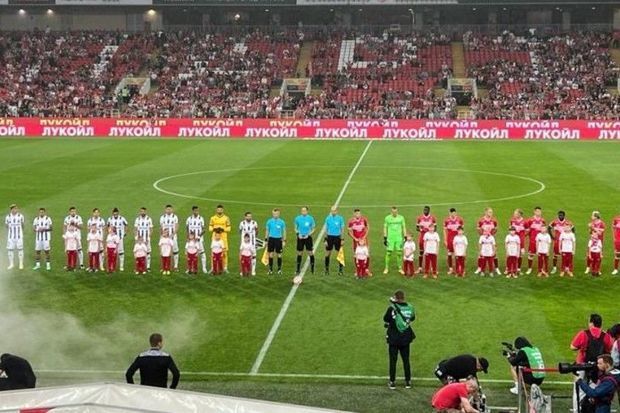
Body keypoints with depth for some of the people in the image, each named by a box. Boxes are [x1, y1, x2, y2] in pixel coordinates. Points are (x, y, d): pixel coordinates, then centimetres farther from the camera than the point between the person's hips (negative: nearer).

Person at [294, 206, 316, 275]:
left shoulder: (310, 218, -5)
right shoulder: (297, 218, 0)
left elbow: (313, 228, 3)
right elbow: (296, 228, 10)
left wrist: (309, 234, -12)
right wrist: (298, 233, -8)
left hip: (308, 237, -1)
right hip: (300, 238, 1)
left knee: (310, 253, -1)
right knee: (299, 253, 6)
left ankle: (312, 268, 9)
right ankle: (298, 269, 14)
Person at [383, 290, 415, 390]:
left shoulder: (392, 308, -18)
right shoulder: (410, 307, -7)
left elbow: (386, 320, -7)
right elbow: (412, 318, 9)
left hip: (393, 338, -3)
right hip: (406, 338, 3)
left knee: (393, 360, 7)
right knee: (406, 360, 13)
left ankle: (392, 382, 10)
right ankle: (408, 381, 17)